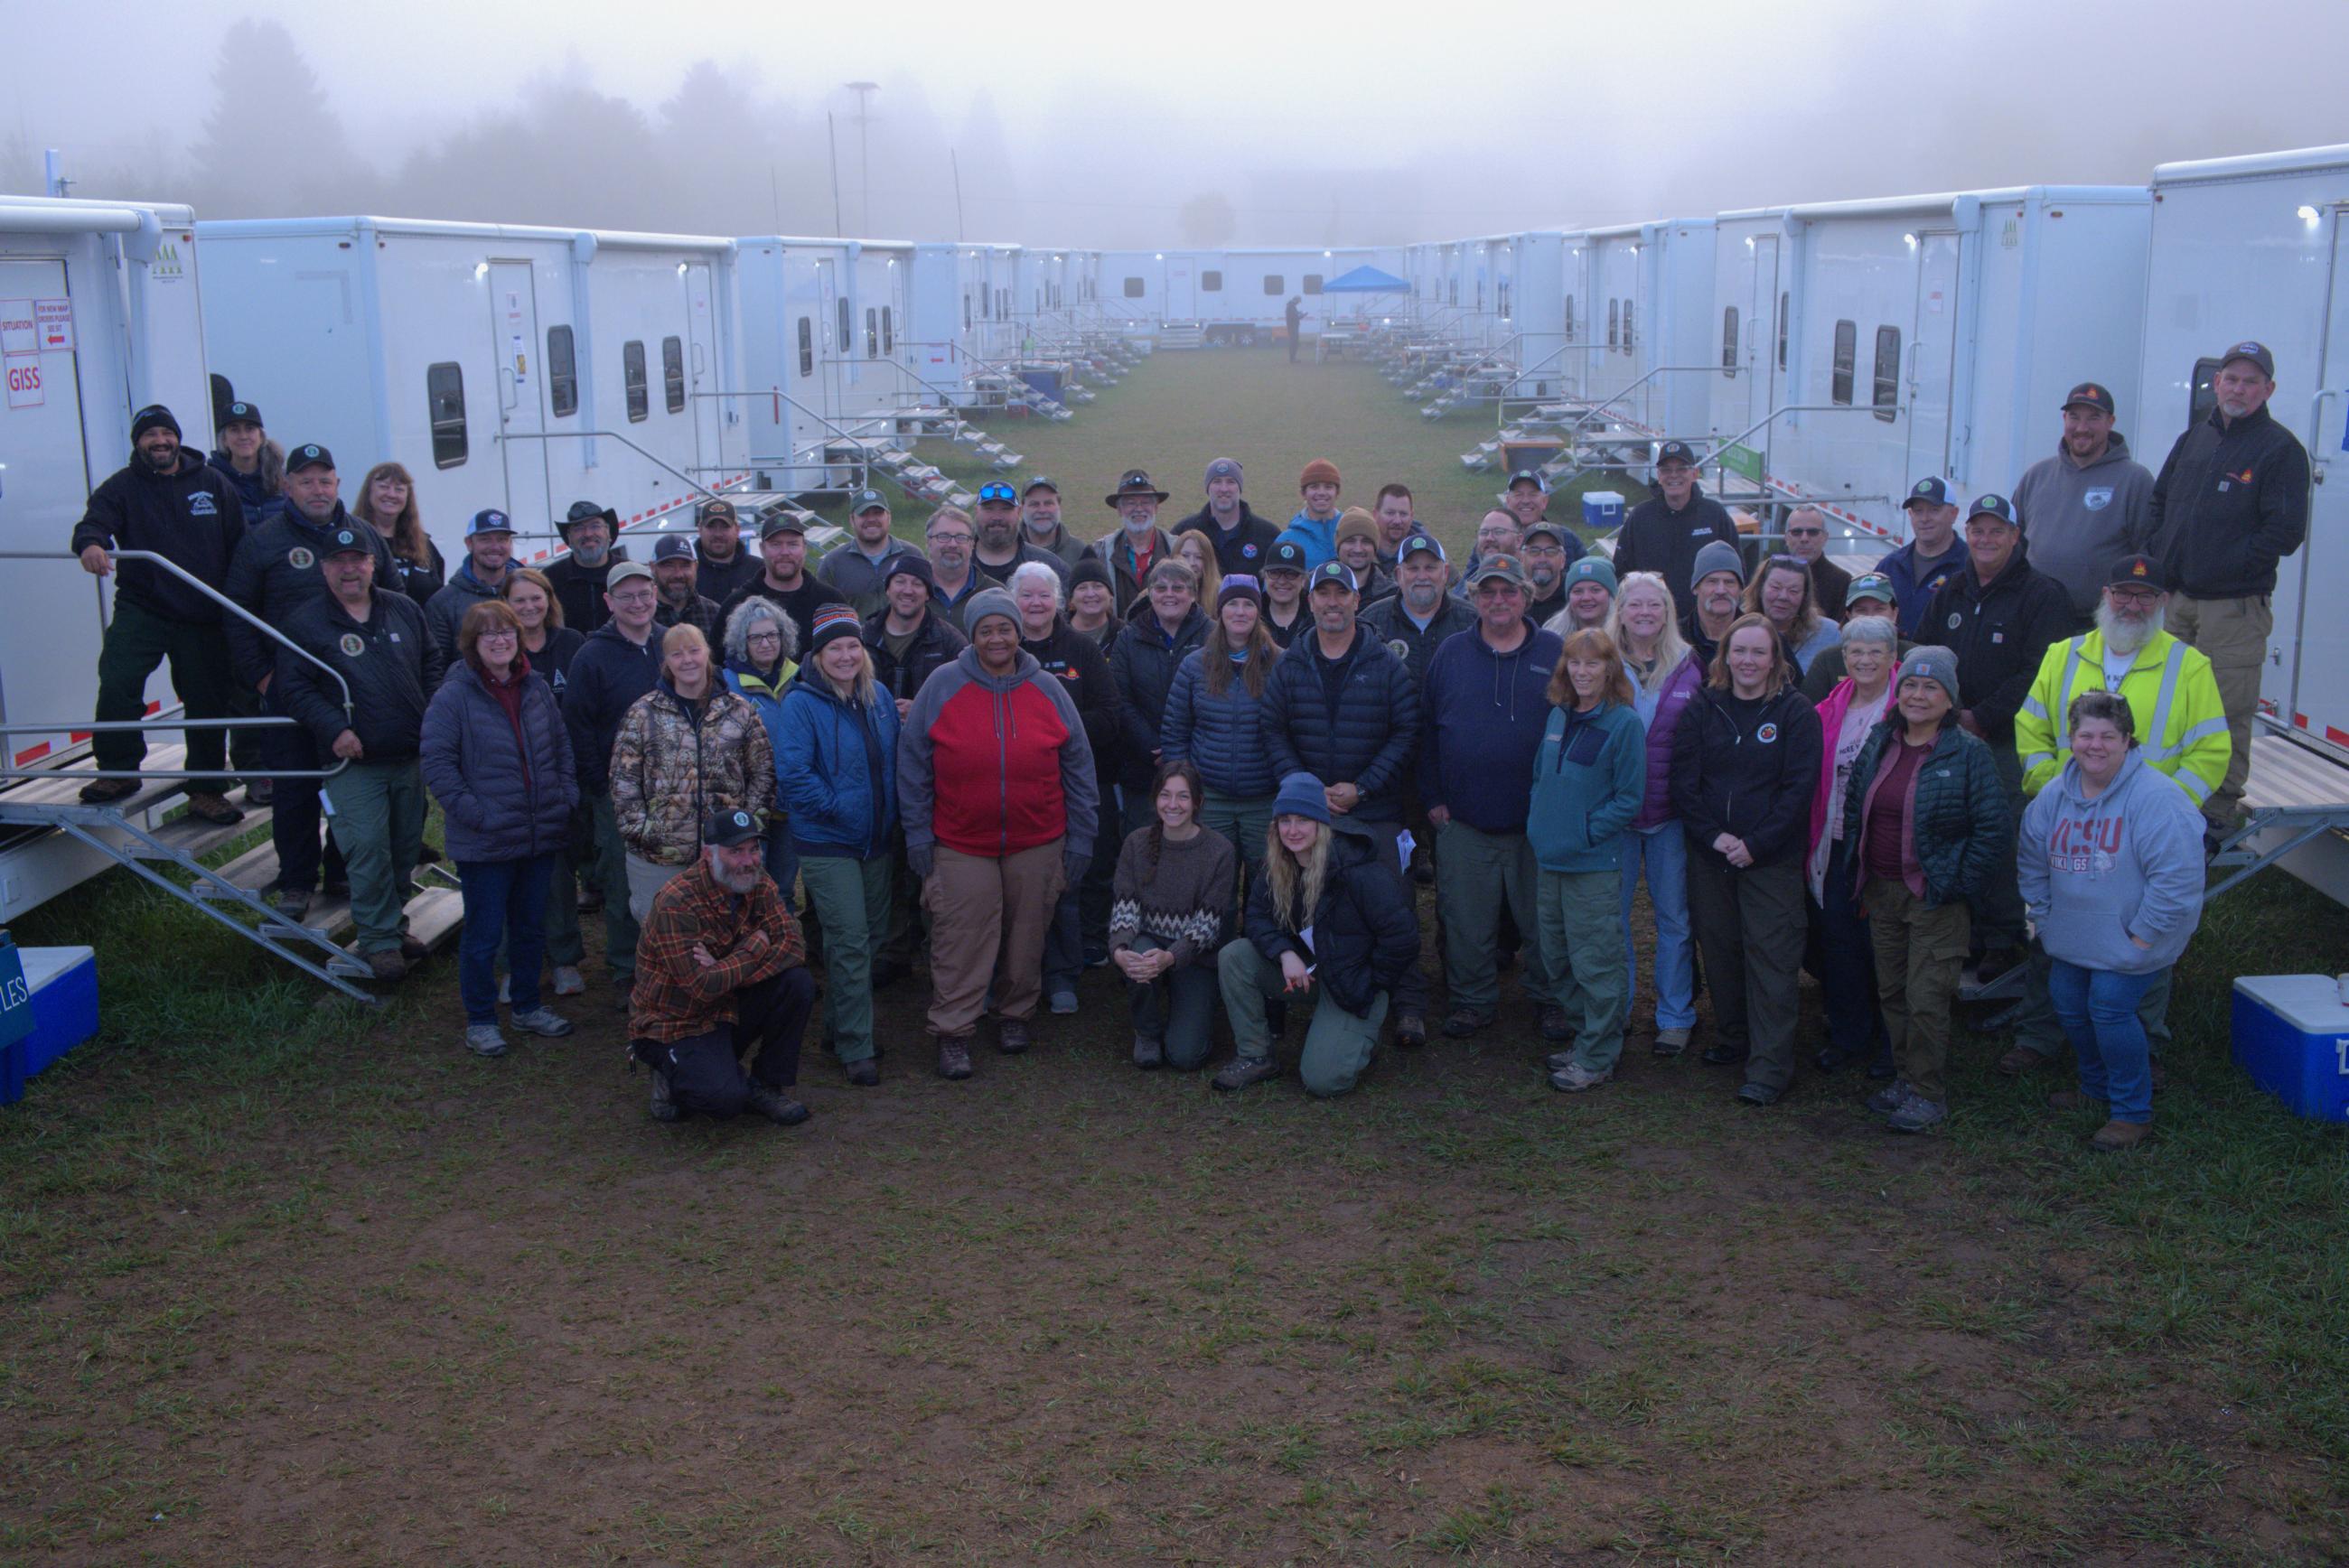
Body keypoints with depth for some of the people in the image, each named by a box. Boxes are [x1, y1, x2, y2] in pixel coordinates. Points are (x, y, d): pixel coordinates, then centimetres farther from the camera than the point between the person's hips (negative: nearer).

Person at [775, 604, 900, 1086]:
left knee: (874, 935, 12)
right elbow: (793, 772, -17)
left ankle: (839, 1027, 28)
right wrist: (836, 807, -16)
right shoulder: (801, 704, -11)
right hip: (826, 843, -6)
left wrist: (893, 819, 9)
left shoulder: (879, 697, 7)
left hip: (876, 841, 6)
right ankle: (855, 1048, -1)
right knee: (850, 940, -9)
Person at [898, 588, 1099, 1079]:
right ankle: (952, 1033, 6)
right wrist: (918, 832, -4)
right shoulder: (942, 686, -3)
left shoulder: (1047, 690, 3)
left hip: (1037, 843, 2)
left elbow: (1078, 767, 7)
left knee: (1026, 935, 12)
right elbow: (914, 763, 0)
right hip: (961, 844, -2)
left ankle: (1015, 1015, 31)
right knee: (960, 938, -3)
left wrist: (1080, 837, 4)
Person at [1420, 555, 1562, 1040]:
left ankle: (1552, 999, 24)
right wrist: (1433, 798, 2)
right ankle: (1473, 998, 24)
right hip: (1463, 819, 1)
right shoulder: (1450, 655, 5)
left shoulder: (1555, 654, 1)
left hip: (1538, 819, -1)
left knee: (1543, 919, 8)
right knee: (1466, 922, 8)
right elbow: (1426, 731, 7)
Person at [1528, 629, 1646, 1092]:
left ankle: (1598, 1058, 10)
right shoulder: (1558, 717, 9)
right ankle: (1585, 1039, 29)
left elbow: (1630, 798, -11)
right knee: (1559, 958, 15)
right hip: (1550, 859, 7)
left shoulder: (1623, 723, -10)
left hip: (1594, 863, -7)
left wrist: (1585, 831, -15)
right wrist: (1538, 820, 6)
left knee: (1595, 963, 0)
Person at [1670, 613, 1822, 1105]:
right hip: (1710, 855, 3)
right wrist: (1713, 835, -11)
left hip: (1773, 857, -3)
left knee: (1770, 956, -4)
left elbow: (1799, 788, -8)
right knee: (1719, 948, 11)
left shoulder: (1795, 713, -3)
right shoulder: (1701, 708, 4)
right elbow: (1683, 781, 1)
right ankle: (1731, 1038, 29)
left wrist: (1755, 844, -15)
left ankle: (1770, 1066, -1)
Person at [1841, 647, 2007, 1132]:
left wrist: (1958, 883, -10)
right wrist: (1857, 870, 13)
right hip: (1880, 890, 6)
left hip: (1935, 897, -6)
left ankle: (1928, 1094, 10)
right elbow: (1853, 805, 17)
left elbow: (1995, 828, -10)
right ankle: (1906, 1079, 27)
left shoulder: (1967, 752, -10)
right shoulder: (1879, 742, 6)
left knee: (1927, 999, -3)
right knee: (1892, 992, 13)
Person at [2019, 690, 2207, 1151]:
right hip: (2071, 938, 7)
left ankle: (2132, 1112, 4)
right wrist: (2045, 918, 11)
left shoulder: (2156, 797, -21)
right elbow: (2032, 864, 15)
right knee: (2069, 1007, 14)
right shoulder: (2055, 795, 1)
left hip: (2129, 942, -7)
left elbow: (2177, 879, -24)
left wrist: (2141, 938, -21)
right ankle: (2096, 1089, 39)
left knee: (2110, 1009, -13)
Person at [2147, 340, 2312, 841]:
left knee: (2226, 716, -4)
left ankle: (2216, 814, 5)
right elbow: (2157, 503, 21)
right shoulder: (2193, 439, 14)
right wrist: (2156, 557, 6)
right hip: (2174, 601, 6)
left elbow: (2286, 532, -12)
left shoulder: (2281, 450, -5)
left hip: (2234, 607, -6)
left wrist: (2224, 566, -13)